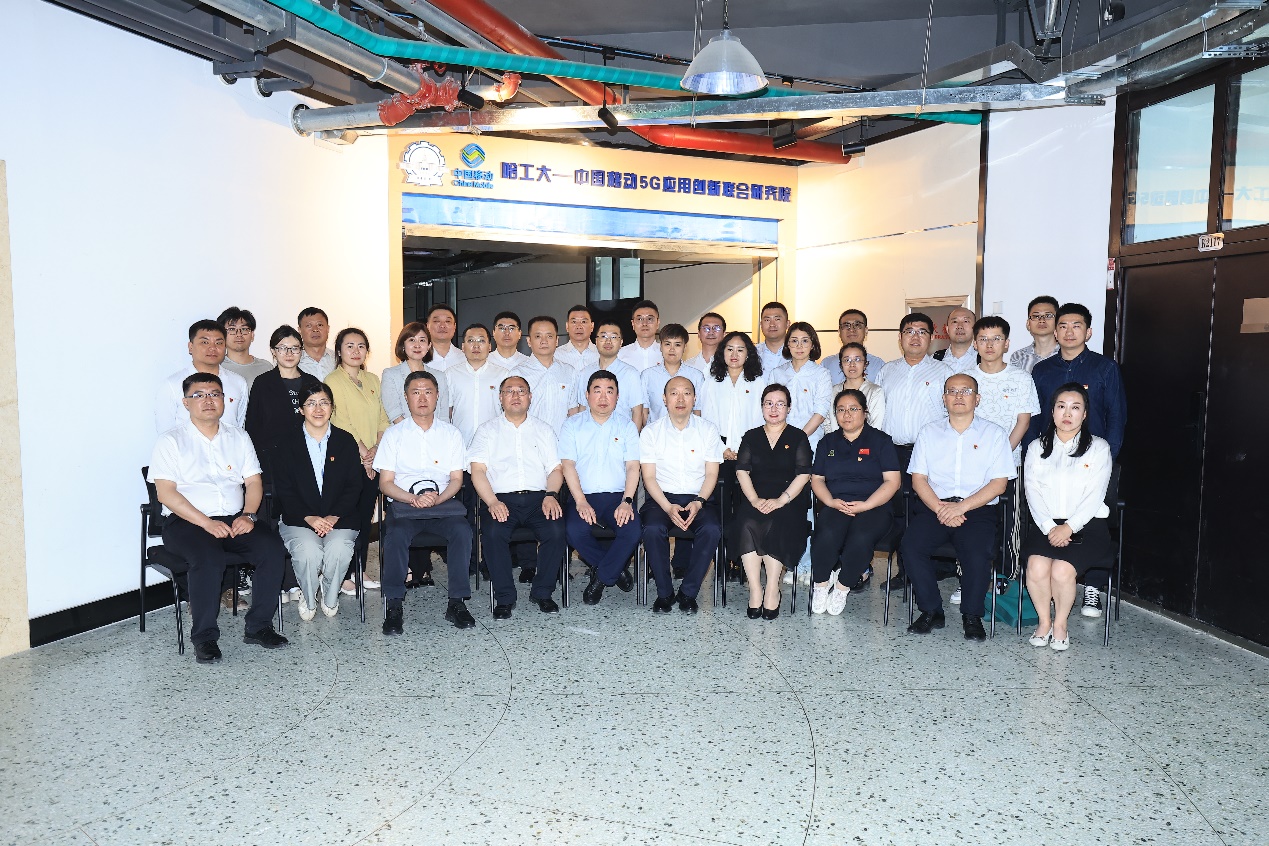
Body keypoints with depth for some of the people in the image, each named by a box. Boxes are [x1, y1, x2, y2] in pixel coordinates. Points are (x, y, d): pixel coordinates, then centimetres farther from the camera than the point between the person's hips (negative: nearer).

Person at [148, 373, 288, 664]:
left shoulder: (238, 437, 16)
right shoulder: (172, 441, 3)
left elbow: (253, 482, 11)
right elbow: (166, 493, -6)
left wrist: (248, 515, -9)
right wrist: (207, 523, -17)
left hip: (235, 519, 4)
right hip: (186, 522, -4)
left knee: (273, 548, -22)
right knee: (209, 557, -34)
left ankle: (258, 626, -9)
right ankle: (204, 637, -17)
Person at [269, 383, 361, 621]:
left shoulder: (346, 441, 9)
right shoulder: (287, 442, 5)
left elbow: (354, 487, 4)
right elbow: (283, 489, -1)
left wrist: (333, 517, -12)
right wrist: (309, 518, -16)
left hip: (339, 518, 1)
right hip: (297, 518, -1)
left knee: (339, 550, -31)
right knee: (308, 551, -32)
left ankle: (330, 599, 0)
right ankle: (308, 599, 0)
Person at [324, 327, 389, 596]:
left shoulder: (372, 380, 14)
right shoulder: (333, 381, -5)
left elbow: (382, 418, 10)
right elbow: (341, 422, -12)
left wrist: (377, 448, -6)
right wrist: (364, 453, -14)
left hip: (372, 461, 6)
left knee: (366, 517, 10)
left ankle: (360, 570, 20)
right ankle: (343, 576, 6)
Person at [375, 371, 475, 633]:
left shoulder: (451, 434, 14)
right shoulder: (393, 434, 10)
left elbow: (456, 479, 9)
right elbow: (385, 482, 5)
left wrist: (437, 498, -12)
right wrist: (413, 499, -14)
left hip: (443, 503, 1)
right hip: (404, 503, -1)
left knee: (462, 530, -30)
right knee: (396, 534, -33)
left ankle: (457, 602, -21)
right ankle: (394, 606, -24)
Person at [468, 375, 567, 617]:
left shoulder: (544, 430, 22)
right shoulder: (487, 431, 16)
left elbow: (555, 469, 14)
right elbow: (478, 470, 4)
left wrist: (551, 495, -8)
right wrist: (493, 503, -13)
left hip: (538, 497, 1)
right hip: (500, 499, -1)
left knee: (556, 531, -28)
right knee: (493, 533, -32)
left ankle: (542, 592, -6)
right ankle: (504, 597, -13)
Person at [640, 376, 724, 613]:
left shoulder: (708, 429, 6)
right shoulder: (651, 432, 4)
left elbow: (711, 473, 3)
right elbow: (649, 477, -1)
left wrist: (698, 503, -14)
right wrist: (668, 507, -16)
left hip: (698, 498, 1)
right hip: (661, 497, 0)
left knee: (712, 529, -29)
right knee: (653, 529, -31)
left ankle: (688, 592, -13)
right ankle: (664, 592, -12)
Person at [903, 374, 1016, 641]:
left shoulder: (993, 434, 9)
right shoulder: (929, 432, 16)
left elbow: (999, 483, 0)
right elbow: (918, 478, 8)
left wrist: (960, 507, -13)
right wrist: (940, 508, -10)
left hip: (977, 509, -2)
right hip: (934, 506, 2)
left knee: (978, 552, -30)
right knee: (911, 545, -25)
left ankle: (972, 615, -8)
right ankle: (931, 611, -9)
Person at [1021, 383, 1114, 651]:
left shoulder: (1098, 447, 7)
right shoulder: (1037, 448, 13)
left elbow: (1095, 495, -3)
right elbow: (1033, 492, 3)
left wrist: (1069, 527, -14)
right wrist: (1049, 527, -12)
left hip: (1085, 525, -2)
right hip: (1046, 525, 2)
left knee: (1062, 570, -27)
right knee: (1037, 567, -26)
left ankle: (1060, 624, -1)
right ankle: (1044, 620, -2)